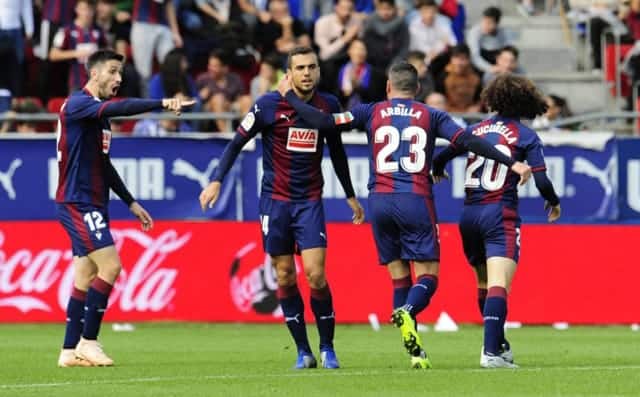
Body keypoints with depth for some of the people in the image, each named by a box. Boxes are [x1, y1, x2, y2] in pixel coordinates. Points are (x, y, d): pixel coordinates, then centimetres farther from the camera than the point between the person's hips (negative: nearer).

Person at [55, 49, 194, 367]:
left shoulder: (98, 112, 17)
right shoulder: (77, 104, -12)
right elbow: (120, 109, -32)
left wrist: (131, 202, 25)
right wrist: (161, 104, -39)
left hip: (92, 205, 10)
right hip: (78, 203, -10)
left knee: (85, 278, 8)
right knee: (110, 266, -15)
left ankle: (70, 351, 10)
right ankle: (88, 342, -9)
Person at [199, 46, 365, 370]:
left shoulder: (328, 106, 2)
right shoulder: (269, 105, -7)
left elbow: (337, 152, 16)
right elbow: (237, 142, -1)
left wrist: (351, 196, 23)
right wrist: (216, 181, -11)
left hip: (310, 202, 1)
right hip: (275, 200, -1)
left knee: (316, 275, -11)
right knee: (285, 277, 2)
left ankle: (327, 348, 3)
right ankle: (303, 351, 10)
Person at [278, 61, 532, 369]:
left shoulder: (371, 112, 8)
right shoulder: (430, 116, 7)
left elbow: (323, 121, 3)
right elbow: (467, 141, -2)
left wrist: (289, 96, 17)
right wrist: (511, 163, -3)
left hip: (380, 202, 2)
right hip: (416, 202, -2)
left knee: (399, 277, 9)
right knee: (428, 276, 1)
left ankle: (415, 351, 1)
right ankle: (407, 312, -32)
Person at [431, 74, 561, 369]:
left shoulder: (476, 130, 11)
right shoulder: (525, 136, 0)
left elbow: (440, 158, 13)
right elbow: (541, 180, -6)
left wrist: (437, 173, 38)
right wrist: (553, 203, 15)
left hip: (469, 215, 5)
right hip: (500, 215, -5)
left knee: (484, 284, 21)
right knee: (499, 285, -15)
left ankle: (497, 344, 34)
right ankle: (491, 351, -28)